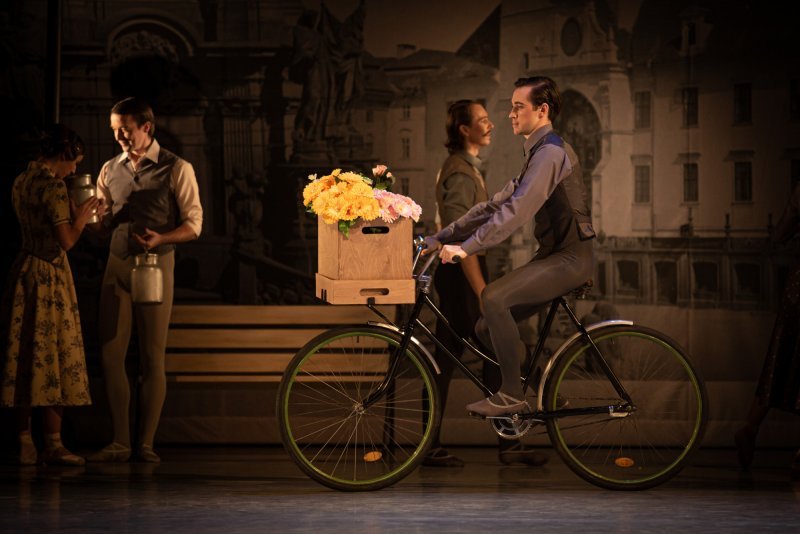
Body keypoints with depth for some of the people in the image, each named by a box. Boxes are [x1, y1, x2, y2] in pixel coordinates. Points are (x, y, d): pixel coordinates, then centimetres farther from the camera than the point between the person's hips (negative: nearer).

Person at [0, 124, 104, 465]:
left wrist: (79, 214, 20)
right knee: (53, 359, -3)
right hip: (50, 277, -8)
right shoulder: (53, 186, -15)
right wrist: (82, 216, -1)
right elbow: (67, 240, -18)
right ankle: (53, 445, 0)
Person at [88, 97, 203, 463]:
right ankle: (119, 443, 7)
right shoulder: (110, 170, 12)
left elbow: (193, 224, -4)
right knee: (111, 354, 0)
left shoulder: (176, 169, -2)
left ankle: (146, 444, 6)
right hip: (116, 264, 4)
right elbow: (100, 223, 16)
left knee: (153, 357, 0)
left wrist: (160, 238, -21)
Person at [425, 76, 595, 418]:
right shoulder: (537, 154, 18)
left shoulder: (551, 153, -15)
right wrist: (440, 238, 9)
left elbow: (517, 210, -27)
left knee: (494, 297, -26)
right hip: (554, 255, 10)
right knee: (488, 329, 2)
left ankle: (512, 395, -19)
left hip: (570, 258, -10)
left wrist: (466, 248, -33)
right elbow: (495, 206, 17)